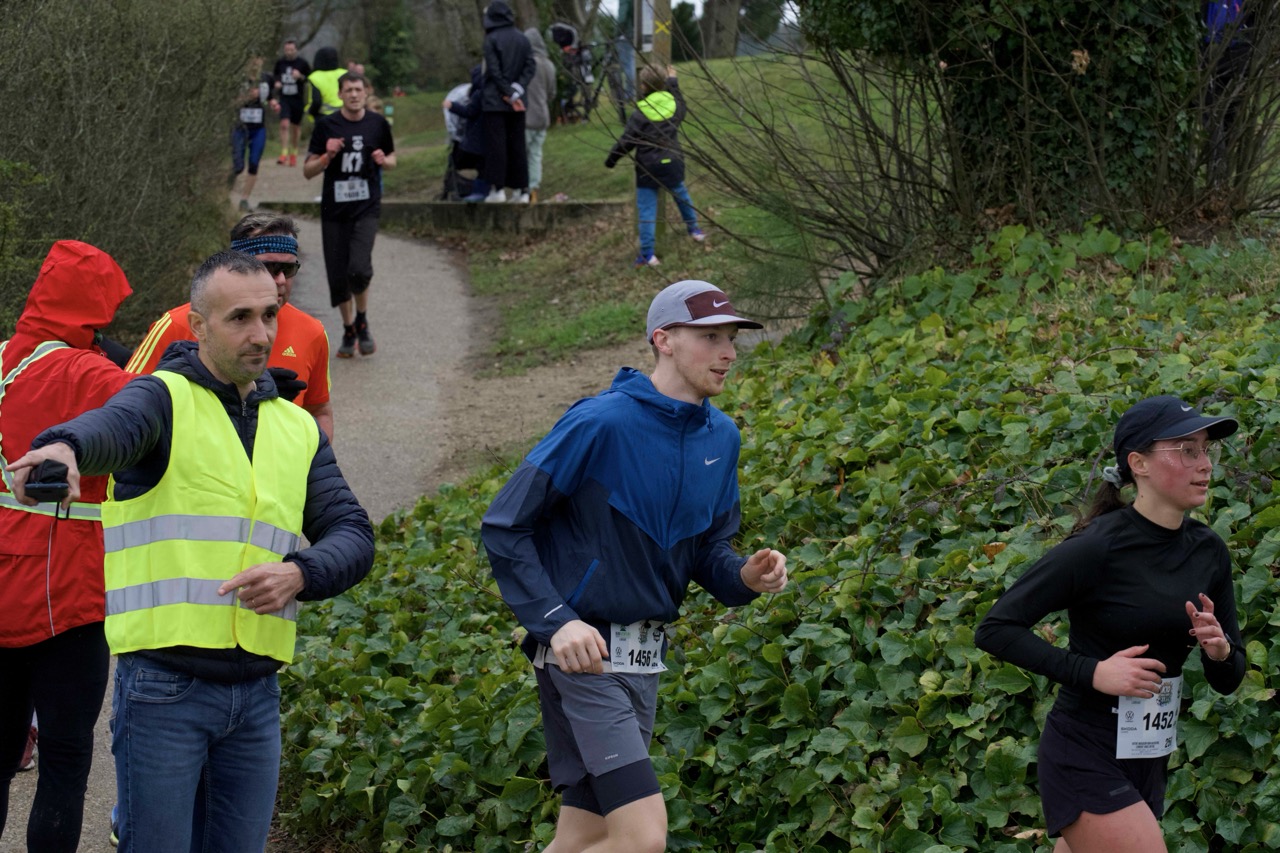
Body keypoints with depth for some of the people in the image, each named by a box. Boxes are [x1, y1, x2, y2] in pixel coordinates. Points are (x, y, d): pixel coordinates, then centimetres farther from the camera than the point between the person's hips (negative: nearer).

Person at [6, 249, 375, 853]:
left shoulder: (296, 428, 15)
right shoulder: (163, 399, -3)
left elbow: (353, 535, 8)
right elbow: (109, 428, -27)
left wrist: (299, 573, -15)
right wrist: (63, 448, -52)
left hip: (256, 694, 5)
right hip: (164, 686, -5)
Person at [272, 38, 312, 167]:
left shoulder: (303, 63, -2)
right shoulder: (280, 62, 4)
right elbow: (274, 75, 19)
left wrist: (300, 77, -16)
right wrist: (276, 83, -2)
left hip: (298, 99, 0)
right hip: (283, 98, 0)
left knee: (296, 127, 10)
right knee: (284, 125, -15)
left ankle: (294, 154, 26)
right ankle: (284, 154, -17)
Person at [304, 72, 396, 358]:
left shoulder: (378, 124, 3)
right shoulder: (326, 126, -1)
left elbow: (392, 159, 17)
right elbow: (308, 171, 1)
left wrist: (383, 161, -6)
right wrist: (327, 156, -18)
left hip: (366, 208, -1)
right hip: (334, 210, 1)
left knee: (359, 268, -20)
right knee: (337, 276, 3)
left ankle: (362, 322, 5)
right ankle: (349, 330, 24)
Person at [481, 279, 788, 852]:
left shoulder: (721, 437, 8)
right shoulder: (601, 423, -15)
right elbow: (504, 528, -11)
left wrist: (745, 576, -5)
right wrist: (557, 621, -19)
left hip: (644, 655, 8)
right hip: (582, 649, -8)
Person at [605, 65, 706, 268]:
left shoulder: (640, 114, -17)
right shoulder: (673, 103, -2)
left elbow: (626, 142, -12)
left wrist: (611, 159, 4)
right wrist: (673, 82, 38)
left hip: (649, 167, -5)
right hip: (672, 163, 5)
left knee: (646, 209, -1)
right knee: (681, 194, 31)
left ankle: (647, 254, -3)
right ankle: (694, 229, 48)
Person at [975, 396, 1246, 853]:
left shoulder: (1209, 552, 3)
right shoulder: (1097, 548, -17)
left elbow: (1228, 679, 10)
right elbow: (996, 629, -16)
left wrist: (1220, 650, -13)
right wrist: (1093, 672, -23)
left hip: (1147, 759, 7)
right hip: (1084, 758, -7)